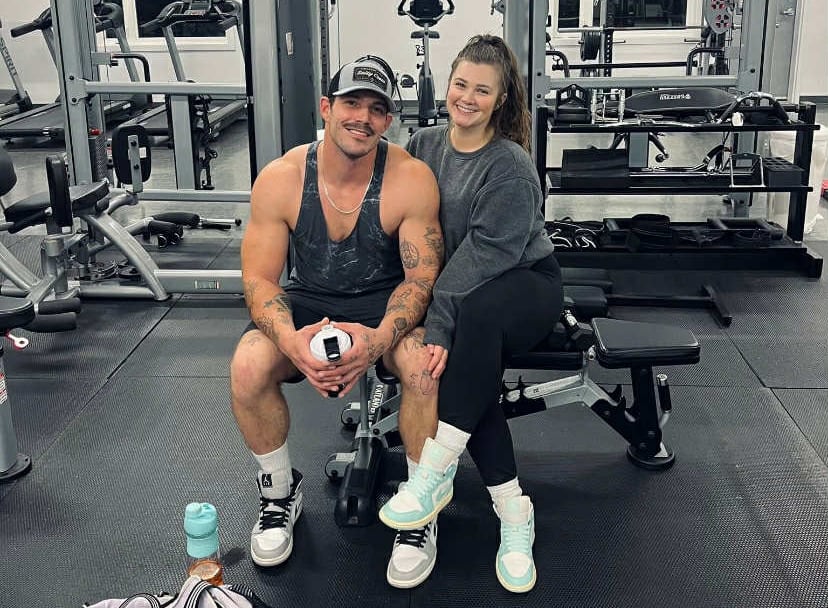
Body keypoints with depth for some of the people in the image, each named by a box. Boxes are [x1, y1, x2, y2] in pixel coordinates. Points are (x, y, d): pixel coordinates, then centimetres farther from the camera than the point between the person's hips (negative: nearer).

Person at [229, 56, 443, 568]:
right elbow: (259, 278, -11)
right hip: (308, 302, 2)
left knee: (425, 366, -33)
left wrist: (379, 338, -35)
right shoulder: (280, 179, -13)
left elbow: (422, 276, -14)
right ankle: (280, 491, 3)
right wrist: (291, 339, -32)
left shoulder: (411, 179, -18)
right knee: (248, 368, -27)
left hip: (386, 302, -1)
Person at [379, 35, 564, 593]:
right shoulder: (424, 145, 3)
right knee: (465, 365, -29)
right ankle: (512, 511, -22)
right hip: (457, 296, 4)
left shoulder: (511, 168, -15)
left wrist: (438, 330, -32)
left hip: (527, 285, -4)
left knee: (477, 314, -39)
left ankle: (435, 473, -34)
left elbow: (483, 256, -24)